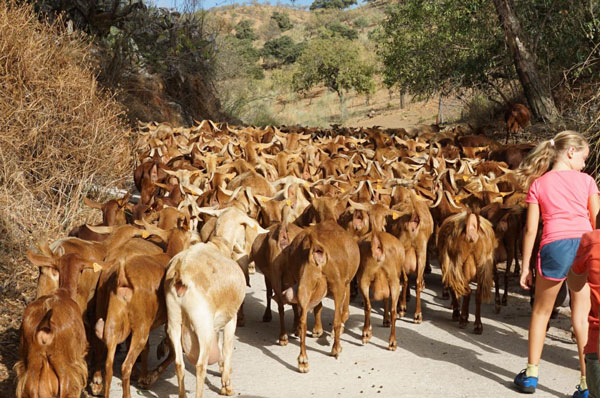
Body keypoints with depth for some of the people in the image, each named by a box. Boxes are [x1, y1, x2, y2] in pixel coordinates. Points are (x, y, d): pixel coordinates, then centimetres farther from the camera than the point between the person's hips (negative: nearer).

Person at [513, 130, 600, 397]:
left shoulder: (538, 184, 9)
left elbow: (530, 230, 5)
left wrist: (526, 267, 9)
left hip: (555, 246, -1)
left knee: (541, 312, 16)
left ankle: (531, 374, 22)